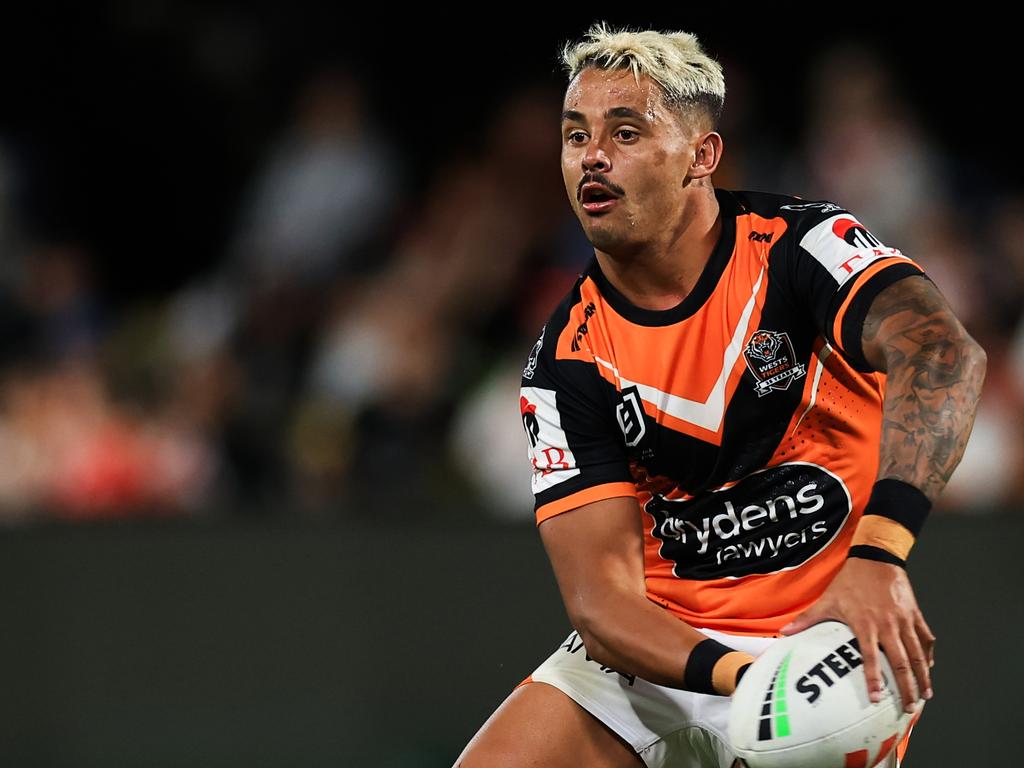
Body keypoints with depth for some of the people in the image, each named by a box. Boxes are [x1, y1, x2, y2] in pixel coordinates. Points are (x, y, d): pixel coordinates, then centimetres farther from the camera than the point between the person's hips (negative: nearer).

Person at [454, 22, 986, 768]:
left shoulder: (799, 246, -11)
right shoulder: (565, 361, -3)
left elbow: (941, 351, -31)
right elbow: (599, 593, -9)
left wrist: (879, 551, -46)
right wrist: (735, 673, -30)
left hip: (826, 637, -2)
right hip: (657, 648, 2)